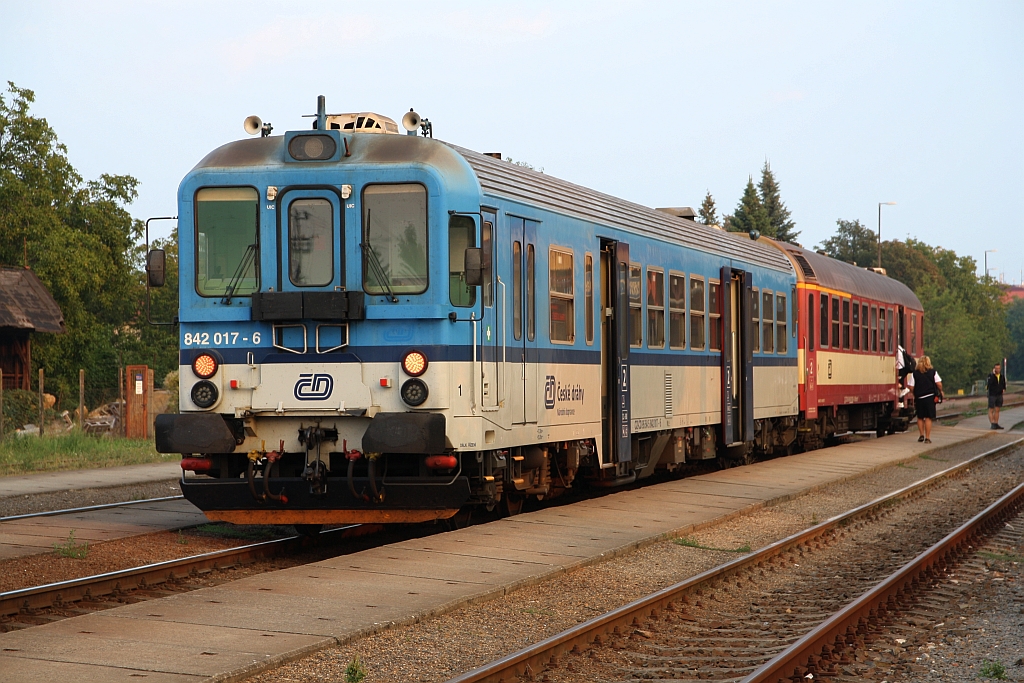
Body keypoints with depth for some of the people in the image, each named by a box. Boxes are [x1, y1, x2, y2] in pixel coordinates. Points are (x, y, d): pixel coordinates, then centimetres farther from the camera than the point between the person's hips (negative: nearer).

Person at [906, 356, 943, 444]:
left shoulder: (914, 373, -2)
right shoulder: (933, 372, -1)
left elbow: (911, 387, -5)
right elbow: (939, 384, -4)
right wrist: (940, 391, 15)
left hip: (919, 397, 0)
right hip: (930, 397, 0)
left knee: (920, 417, 17)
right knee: (928, 418, 1)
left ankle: (922, 435, 18)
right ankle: (927, 438, -1)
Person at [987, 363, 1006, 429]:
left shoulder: (1002, 376, 2)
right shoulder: (990, 376, -12)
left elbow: (1004, 383, 18)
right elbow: (990, 382, -31)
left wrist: (1004, 389, -2)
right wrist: (993, 374, -29)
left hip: (999, 396, 5)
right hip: (992, 395, -5)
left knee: (997, 410, 8)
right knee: (991, 410, -4)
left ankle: (996, 424, 11)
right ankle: (992, 425, -4)